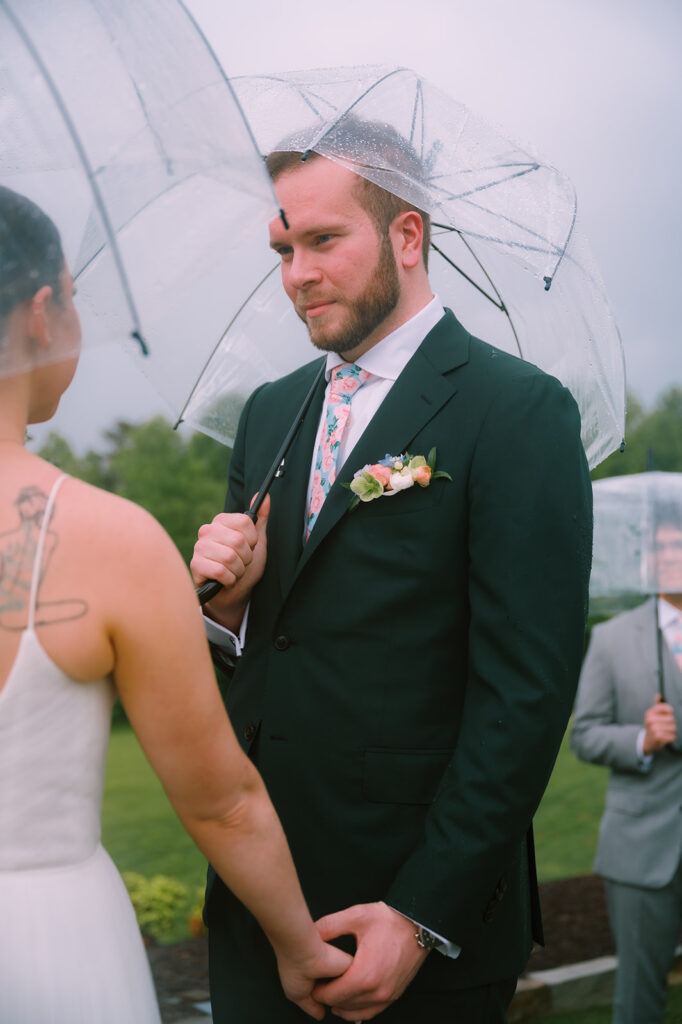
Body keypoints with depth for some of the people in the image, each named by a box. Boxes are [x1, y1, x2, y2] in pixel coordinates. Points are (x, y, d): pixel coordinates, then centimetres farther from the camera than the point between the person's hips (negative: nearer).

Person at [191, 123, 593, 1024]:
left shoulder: (517, 410, -10)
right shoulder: (270, 412, 10)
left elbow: (525, 688, -15)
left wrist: (422, 917, -18)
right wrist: (230, 599, -7)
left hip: (420, 900, -5)